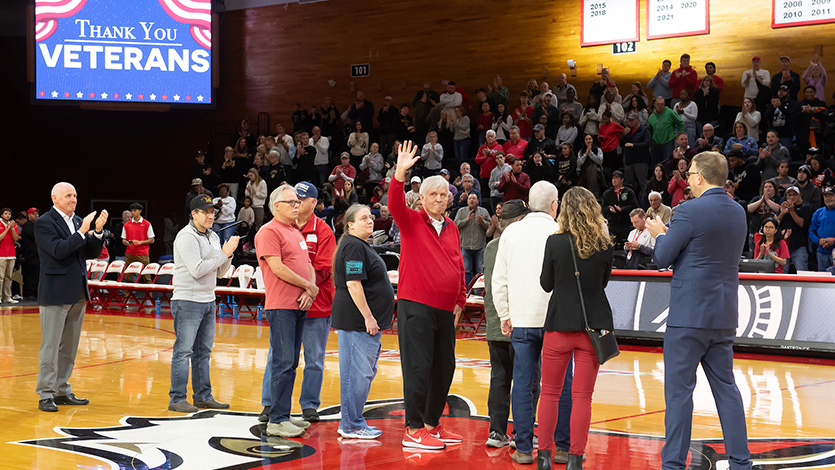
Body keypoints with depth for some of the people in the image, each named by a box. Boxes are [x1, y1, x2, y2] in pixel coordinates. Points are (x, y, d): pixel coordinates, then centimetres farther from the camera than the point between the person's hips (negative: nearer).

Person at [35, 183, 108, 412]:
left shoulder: (79, 221, 13)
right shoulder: (44, 222, -8)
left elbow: (92, 253, 10)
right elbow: (58, 250, -20)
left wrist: (98, 231, -5)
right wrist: (82, 231, -21)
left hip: (77, 294, 7)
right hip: (55, 294, -7)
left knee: (69, 347, 12)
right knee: (50, 346, -3)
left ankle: (62, 391, 20)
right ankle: (45, 395, 3)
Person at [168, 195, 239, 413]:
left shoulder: (213, 237, 14)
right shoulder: (187, 236, -12)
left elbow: (219, 272, 16)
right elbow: (197, 269, -21)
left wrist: (228, 255, -2)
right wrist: (223, 254, -15)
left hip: (208, 301, 8)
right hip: (187, 301, -8)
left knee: (203, 351, 13)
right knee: (183, 351, -5)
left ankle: (203, 396, 20)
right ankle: (177, 399, -1)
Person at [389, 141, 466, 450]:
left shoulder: (452, 229, 16)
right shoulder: (411, 221, 0)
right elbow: (395, 205, -21)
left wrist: (460, 301, 20)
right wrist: (400, 174, -34)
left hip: (445, 310, 6)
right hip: (415, 306, -6)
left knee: (444, 369, 12)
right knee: (418, 368, -6)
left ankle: (432, 425, 26)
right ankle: (414, 430, 1)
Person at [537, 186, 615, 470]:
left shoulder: (555, 242, -9)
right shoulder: (605, 246, -3)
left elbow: (546, 284, 0)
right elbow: (603, 283, 10)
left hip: (560, 325, -1)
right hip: (594, 326, 1)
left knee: (550, 392, 11)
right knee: (582, 396, 5)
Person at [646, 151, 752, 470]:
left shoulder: (689, 211, -14)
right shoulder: (738, 212, 9)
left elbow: (663, 258, -9)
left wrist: (660, 235, 11)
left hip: (689, 314, -7)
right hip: (724, 318, 7)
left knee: (679, 389, -1)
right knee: (725, 388, 13)